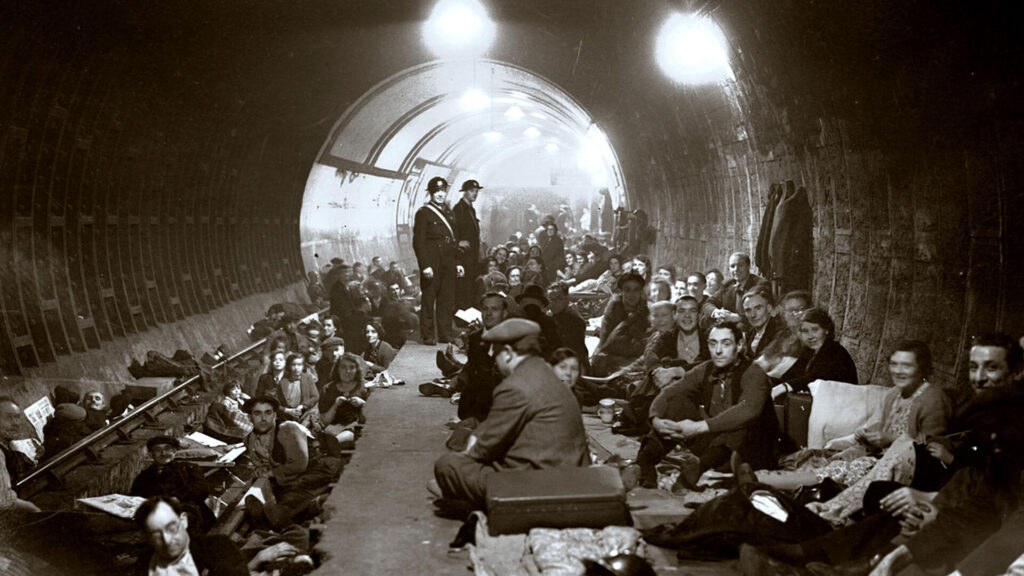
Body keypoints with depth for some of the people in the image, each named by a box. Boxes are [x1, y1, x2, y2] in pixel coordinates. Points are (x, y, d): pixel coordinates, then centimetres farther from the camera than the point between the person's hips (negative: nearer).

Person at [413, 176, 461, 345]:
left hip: (448, 264, 6)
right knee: (428, 300, -1)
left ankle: (445, 335, 14)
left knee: (447, 300, 8)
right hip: (432, 263, -6)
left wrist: (457, 263, 14)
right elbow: (418, 242, -9)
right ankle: (428, 336, 5)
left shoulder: (448, 212, 17)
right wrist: (425, 266, -17)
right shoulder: (423, 213, -4)